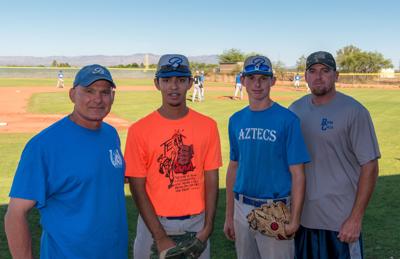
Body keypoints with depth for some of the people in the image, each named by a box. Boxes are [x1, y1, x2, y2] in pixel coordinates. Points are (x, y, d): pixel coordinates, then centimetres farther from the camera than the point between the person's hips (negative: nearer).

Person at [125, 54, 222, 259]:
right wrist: (160, 237, -12)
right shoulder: (139, 130, -8)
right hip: (154, 222, -2)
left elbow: (211, 180, 1)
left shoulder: (208, 126, -1)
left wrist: (208, 227, -6)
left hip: (196, 222, 2)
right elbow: (137, 188, -8)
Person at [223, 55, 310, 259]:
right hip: (242, 208, 5)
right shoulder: (236, 120, 6)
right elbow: (233, 167, 11)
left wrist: (294, 219, -15)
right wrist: (229, 215, 11)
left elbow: (297, 173, -10)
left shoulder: (287, 119, -10)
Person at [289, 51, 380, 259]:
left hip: (340, 221, -4)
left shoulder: (354, 111, -10)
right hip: (301, 217, 5)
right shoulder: (296, 109, 5)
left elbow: (369, 166, -10)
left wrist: (356, 218, -12)